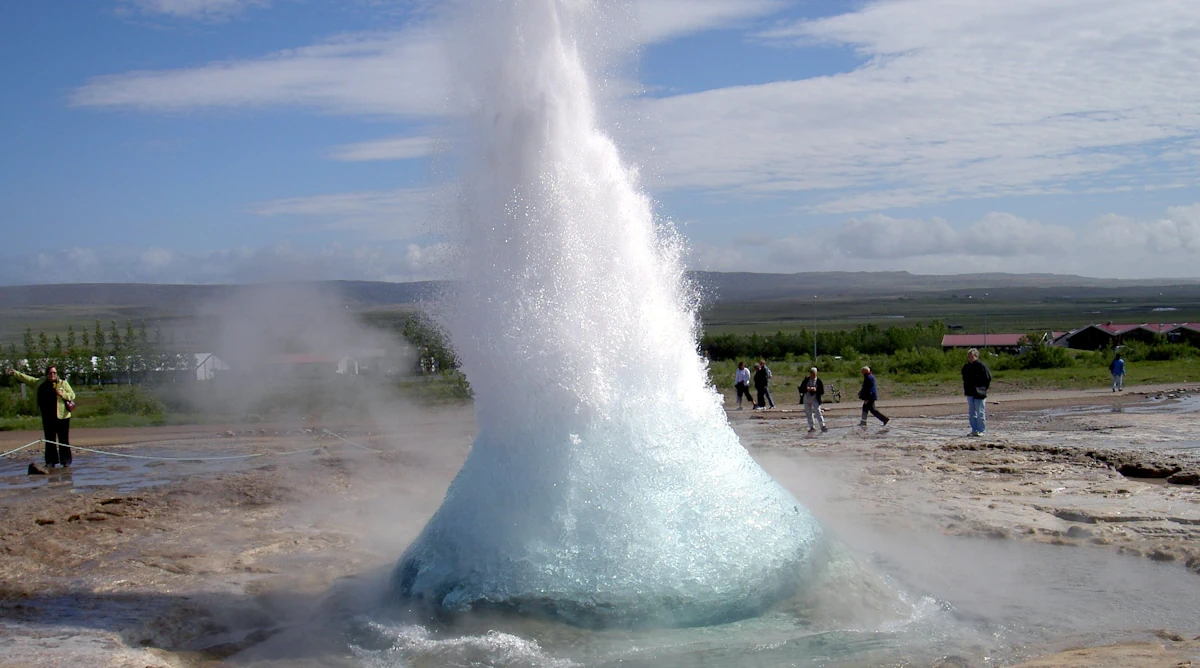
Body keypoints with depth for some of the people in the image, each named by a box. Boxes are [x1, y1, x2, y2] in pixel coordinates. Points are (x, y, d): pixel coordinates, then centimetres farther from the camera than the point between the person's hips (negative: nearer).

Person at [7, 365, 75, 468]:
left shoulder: (63, 383, 1)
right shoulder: (41, 383, 12)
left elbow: (72, 395, 0)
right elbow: (28, 379, 19)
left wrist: (62, 394, -16)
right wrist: (15, 373, 15)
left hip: (61, 416, -4)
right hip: (47, 417, 4)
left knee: (64, 440, -2)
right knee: (49, 440, 6)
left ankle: (66, 460, 4)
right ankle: (51, 461, 11)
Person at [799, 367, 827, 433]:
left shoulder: (818, 381, -3)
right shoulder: (806, 380, 5)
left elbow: (822, 392, -5)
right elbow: (801, 389, 3)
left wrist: (816, 390, -22)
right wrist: (806, 389, -17)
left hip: (815, 399, -4)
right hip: (806, 399, 4)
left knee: (818, 412, -13)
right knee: (808, 414, 7)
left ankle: (823, 426, -13)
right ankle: (812, 427, 16)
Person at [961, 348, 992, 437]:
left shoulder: (982, 366, -9)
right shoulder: (966, 367, 8)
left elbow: (988, 378, -5)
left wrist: (984, 388, -5)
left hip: (979, 393, -6)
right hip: (970, 393, 6)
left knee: (980, 413, -2)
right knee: (971, 413, 8)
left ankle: (981, 430, 5)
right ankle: (974, 430, 15)